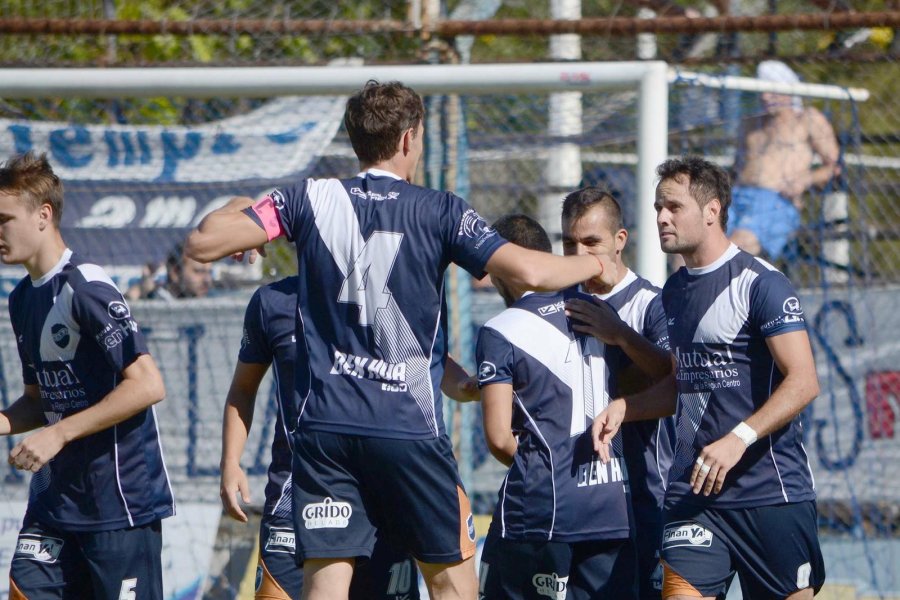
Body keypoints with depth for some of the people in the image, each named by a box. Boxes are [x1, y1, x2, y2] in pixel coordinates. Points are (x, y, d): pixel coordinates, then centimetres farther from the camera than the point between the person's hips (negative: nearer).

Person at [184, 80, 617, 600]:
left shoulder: (313, 199, 3)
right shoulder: (438, 211, -2)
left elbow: (203, 243, -1)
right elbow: (529, 271, -11)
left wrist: (237, 208, 21)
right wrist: (593, 265, 8)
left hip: (324, 425, 2)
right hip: (409, 429, -2)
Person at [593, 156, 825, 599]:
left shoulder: (760, 283, -8)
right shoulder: (675, 291, 15)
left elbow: (803, 382, -16)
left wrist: (739, 438, -26)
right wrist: (622, 408, 12)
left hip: (771, 493, -6)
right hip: (694, 494, 6)